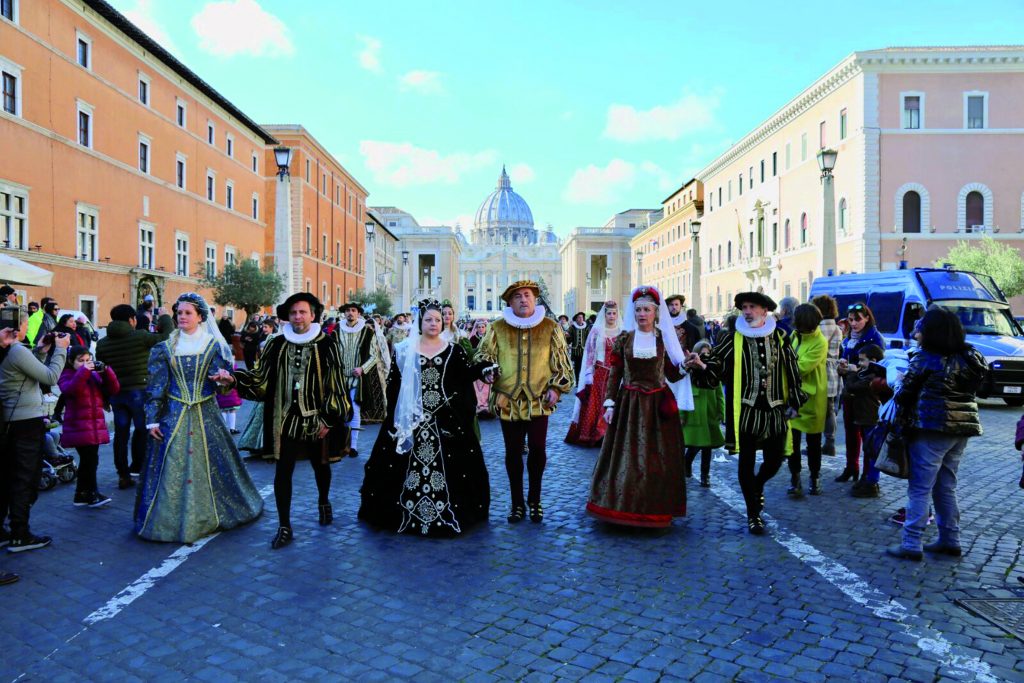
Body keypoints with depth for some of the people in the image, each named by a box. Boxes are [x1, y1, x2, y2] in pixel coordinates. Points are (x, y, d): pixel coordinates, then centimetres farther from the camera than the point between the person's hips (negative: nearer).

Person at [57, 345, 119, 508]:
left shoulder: (95, 375, 13)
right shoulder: (66, 376, -1)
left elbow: (114, 389, 3)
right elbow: (70, 390, -23)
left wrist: (106, 371, -10)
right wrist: (84, 370, -26)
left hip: (96, 426, 6)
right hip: (79, 427, -6)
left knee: (88, 461, 12)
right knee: (90, 460, -9)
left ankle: (82, 495, 21)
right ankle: (92, 494, 2)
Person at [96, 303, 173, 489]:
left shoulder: (102, 343, 4)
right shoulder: (140, 337, -13)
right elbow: (167, 336, -9)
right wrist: (165, 319, 10)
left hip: (115, 393, 5)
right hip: (139, 391, -5)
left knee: (121, 433, 9)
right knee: (142, 429, 11)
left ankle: (123, 475, 13)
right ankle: (137, 466, 12)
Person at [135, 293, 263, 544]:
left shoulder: (214, 345, 2)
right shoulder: (165, 348, 4)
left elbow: (219, 381, -5)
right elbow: (155, 387, 3)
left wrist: (223, 379, -29)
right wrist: (152, 420, -2)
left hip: (206, 415, 0)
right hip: (173, 416, 0)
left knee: (210, 465, 6)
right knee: (172, 467, -1)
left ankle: (208, 514, 23)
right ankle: (171, 518, 12)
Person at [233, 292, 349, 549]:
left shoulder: (327, 345, -6)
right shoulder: (276, 345, 2)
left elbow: (336, 384, -6)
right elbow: (260, 378, 5)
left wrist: (329, 419, -9)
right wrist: (234, 378, -13)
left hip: (316, 419, -1)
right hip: (285, 419, 2)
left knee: (320, 465, 18)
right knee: (283, 471, 0)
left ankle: (324, 502, 46)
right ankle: (284, 527, 9)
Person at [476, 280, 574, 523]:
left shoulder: (550, 327, 3)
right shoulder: (497, 328, 3)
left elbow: (561, 362, 7)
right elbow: (483, 356, 8)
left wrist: (556, 387, -2)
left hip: (539, 400, 0)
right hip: (508, 401, 1)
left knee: (538, 449, 1)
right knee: (513, 452, 7)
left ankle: (535, 500, 21)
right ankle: (517, 503, 21)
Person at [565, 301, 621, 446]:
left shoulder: (621, 331, 6)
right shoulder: (596, 330, 1)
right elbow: (589, 354, 0)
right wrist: (589, 375, -6)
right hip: (600, 374, -2)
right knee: (595, 405, 0)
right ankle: (593, 435, 9)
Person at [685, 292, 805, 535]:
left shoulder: (780, 339, 4)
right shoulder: (734, 340, -1)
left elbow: (793, 372, 10)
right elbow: (715, 370, -7)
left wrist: (794, 403, 8)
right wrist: (701, 366, -27)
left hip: (775, 410, 2)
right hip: (746, 410, -2)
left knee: (774, 459, 10)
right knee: (747, 461, 3)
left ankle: (756, 487, 44)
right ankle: (753, 513, 17)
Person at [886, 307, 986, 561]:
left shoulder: (925, 358, -10)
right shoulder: (970, 356, 9)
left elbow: (904, 394, -7)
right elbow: (976, 388, 15)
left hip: (932, 428, -7)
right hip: (963, 427, 7)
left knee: (920, 488, -3)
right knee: (946, 487, 17)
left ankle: (912, 544, -3)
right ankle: (950, 540, 22)